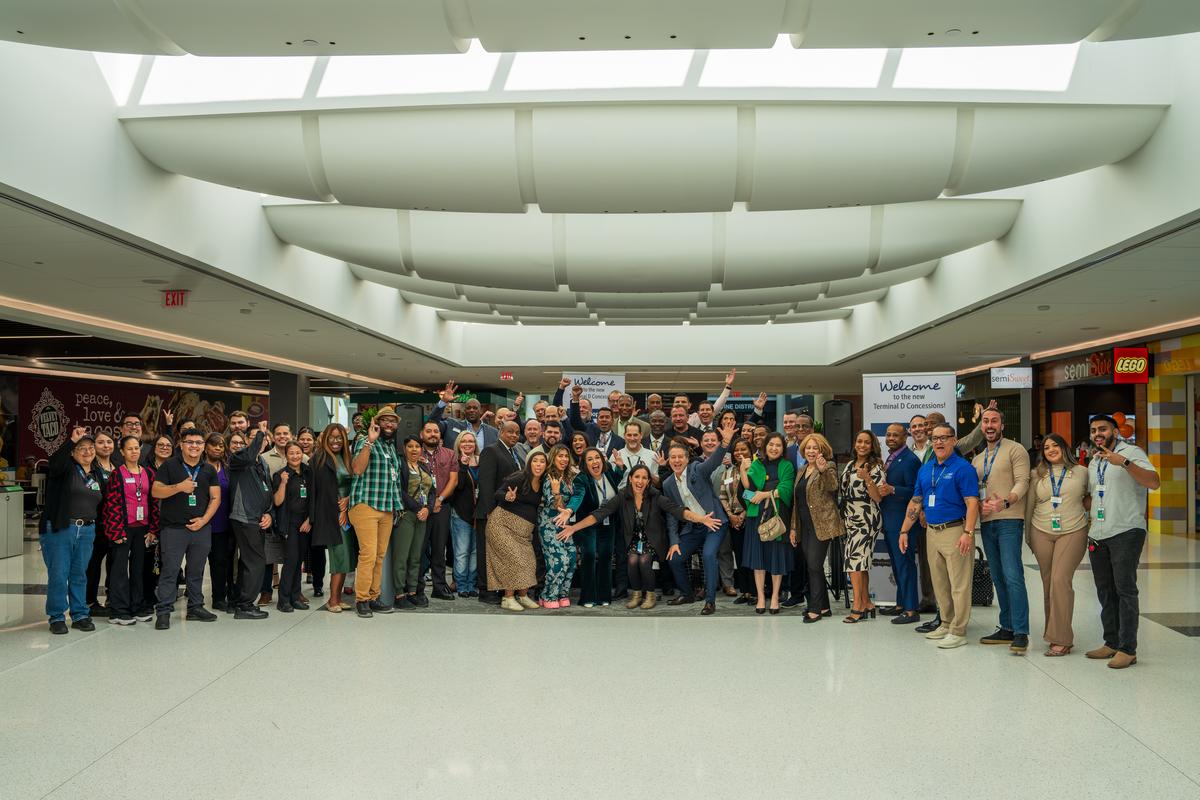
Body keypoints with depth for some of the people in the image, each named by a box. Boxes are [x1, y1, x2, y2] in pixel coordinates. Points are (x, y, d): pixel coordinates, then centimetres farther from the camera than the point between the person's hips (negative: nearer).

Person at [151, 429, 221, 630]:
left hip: (201, 528, 4)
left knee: (196, 571, 11)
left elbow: (215, 498, 7)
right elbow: (155, 491, -6)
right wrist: (179, 487, -20)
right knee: (169, 571, -4)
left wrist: (204, 519, -6)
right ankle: (164, 611, 0)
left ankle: (195, 608, 20)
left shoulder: (209, 470, 10)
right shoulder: (169, 466, 1)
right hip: (173, 528, -3)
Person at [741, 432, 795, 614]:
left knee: (777, 556, 2)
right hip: (758, 515, 1)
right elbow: (748, 486, -4)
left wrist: (765, 494, -15)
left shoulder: (787, 466, 7)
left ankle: (775, 596, 12)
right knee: (758, 555, 2)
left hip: (778, 515, -1)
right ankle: (760, 596, 9)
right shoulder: (756, 465, 10)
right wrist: (743, 470, -17)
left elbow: (786, 490, -7)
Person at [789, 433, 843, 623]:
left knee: (814, 565, -11)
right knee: (812, 567, 9)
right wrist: (793, 527, 18)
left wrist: (823, 470, -41)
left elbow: (832, 486, -24)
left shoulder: (828, 467, -3)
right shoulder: (802, 471, 17)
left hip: (821, 525, -8)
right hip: (804, 527, 8)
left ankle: (815, 608, -7)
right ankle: (823, 606, 17)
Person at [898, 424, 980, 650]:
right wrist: (904, 531, 12)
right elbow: (915, 502, 16)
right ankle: (946, 624, 25)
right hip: (932, 531, 7)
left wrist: (968, 533, -25)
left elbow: (972, 503, -15)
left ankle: (958, 631, 2)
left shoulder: (963, 468, -9)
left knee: (959, 584, -3)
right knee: (939, 583, 14)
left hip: (955, 531, -7)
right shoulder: (925, 469, 12)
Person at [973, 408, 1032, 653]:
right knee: (998, 578, 10)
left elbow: (1022, 482, -11)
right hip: (987, 522, 7)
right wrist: (980, 503, -4)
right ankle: (1007, 628, 16)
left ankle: (1021, 633, -13)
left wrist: (1004, 502, -27)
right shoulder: (978, 459, 19)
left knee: (1012, 576, -14)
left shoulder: (1015, 450, -1)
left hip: (1009, 520, -7)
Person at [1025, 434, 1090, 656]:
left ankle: (1062, 639, -11)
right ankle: (1053, 632, 15)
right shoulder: (1037, 475, 10)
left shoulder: (1081, 472, 4)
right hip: (1042, 533, 3)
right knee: (1048, 584, 5)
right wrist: (1028, 537, 13)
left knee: (1060, 580, -14)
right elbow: (1029, 506, 13)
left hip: (1072, 533, -3)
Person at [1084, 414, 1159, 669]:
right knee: (1105, 592, 10)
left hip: (1126, 532, -7)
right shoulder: (1093, 463, 20)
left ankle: (1128, 649, -6)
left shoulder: (1131, 452, -3)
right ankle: (1111, 643, 19)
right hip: (1098, 535, 7)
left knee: (1125, 589, -9)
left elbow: (1153, 482, -18)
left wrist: (1124, 463, -30)